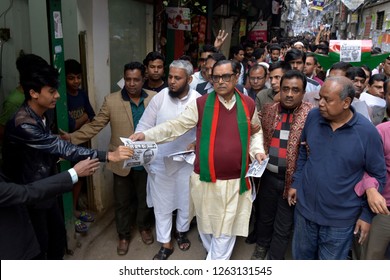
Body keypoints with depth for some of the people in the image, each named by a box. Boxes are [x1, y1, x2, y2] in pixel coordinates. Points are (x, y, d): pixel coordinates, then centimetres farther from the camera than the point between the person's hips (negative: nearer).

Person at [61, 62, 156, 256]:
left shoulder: (155, 98, -5)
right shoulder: (111, 101, -8)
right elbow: (95, 125, -8)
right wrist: (73, 137, -20)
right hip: (122, 162, 0)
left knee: (145, 198, 19)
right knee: (122, 201, 14)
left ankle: (144, 227, 46)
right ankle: (123, 235, 37)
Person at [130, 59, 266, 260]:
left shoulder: (248, 104, 2)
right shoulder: (201, 104, -5)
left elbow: (256, 131, 18)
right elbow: (175, 126, -7)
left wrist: (257, 150, 1)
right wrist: (146, 135, -18)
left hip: (235, 182, 1)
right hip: (205, 180, 0)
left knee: (225, 231, 9)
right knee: (207, 226, 18)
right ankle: (217, 257, 47)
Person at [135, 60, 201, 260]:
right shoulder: (159, 97, -10)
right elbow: (144, 126, -6)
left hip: (186, 161, 0)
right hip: (160, 161, 0)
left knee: (185, 201, 19)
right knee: (161, 204, 12)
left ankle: (181, 231, 47)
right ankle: (165, 244, 32)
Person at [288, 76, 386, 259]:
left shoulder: (367, 132, -17)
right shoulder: (313, 117, -8)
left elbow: (378, 176, -7)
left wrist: (367, 214, -6)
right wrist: (296, 183, 6)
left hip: (341, 218, -2)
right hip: (305, 208, 3)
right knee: (301, 256, 23)